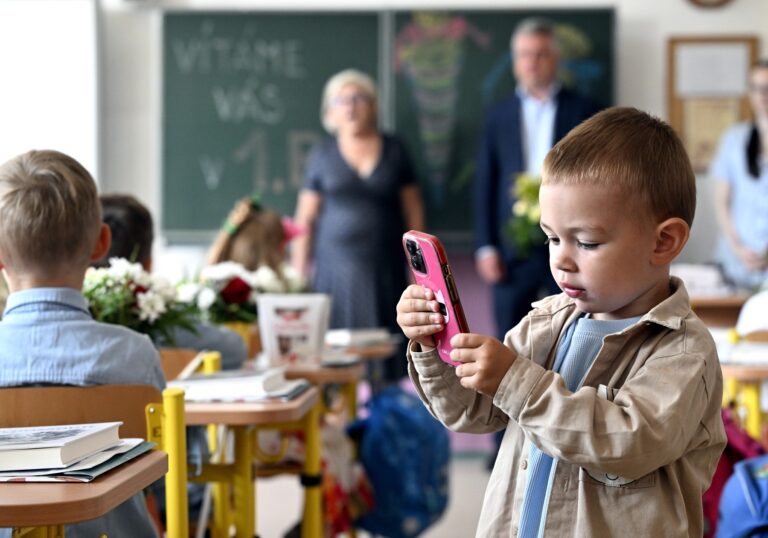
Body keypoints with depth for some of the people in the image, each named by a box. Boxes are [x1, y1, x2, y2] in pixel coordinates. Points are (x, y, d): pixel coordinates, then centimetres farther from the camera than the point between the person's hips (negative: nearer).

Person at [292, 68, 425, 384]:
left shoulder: (393, 150, 8)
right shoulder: (323, 154, 6)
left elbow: (413, 210, 10)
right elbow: (305, 219, 6)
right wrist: (298, 273, 1)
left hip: (384, 270, 1)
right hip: (337, 268, -1)